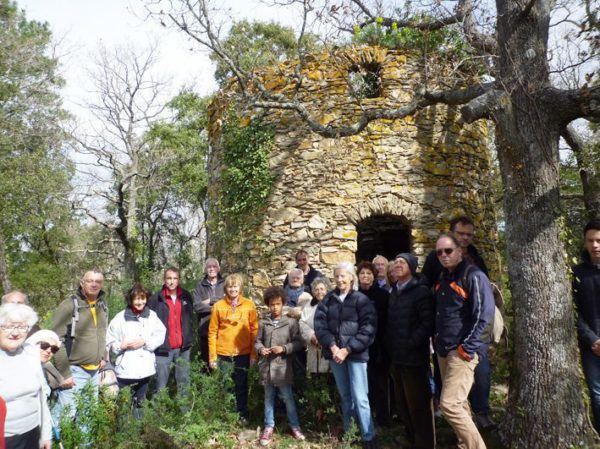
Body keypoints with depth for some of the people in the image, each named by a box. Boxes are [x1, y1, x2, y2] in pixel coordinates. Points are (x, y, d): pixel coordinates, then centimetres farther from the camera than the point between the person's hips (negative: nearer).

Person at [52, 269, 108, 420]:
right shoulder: (69, 306, -14)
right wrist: (64, 373, -15)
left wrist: (103, 356, 10)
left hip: (95, 371, 7)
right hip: (74, 370, -6)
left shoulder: (103, 306, 7)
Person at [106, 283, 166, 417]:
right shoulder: (120, 318, -6)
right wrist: (121, 346, -20)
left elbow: (160, 335, -1)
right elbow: (109, 341, -3)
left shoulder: (152, 315, 1)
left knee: (140, 402, 20)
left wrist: (145, 342, -12)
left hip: (145, 368, 3)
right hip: (125, 369, -3)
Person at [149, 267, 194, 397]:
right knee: (161, 382, 6)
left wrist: (190, 339, 8)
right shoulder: (156, 298, -6)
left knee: (184, 380, 12)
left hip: (183, 347, 3)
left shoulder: (186, 296, 5)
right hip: (163, 347, -3)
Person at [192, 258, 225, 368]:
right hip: (205, 328, 1)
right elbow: (197, 306, -4)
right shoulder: (200, 285, 8)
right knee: (206, 359, 6)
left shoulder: (225, 283, 8)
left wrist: (211, 301, -7)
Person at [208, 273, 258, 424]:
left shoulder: (249, 305, -1)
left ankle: (243, 415, 28)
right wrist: (212, 356, -3)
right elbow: (212, 332, -1)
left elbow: (254, 330, 1)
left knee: (242, 386, 12)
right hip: (223, 354, 0)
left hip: (243, 353, 0)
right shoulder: (218, 306, -2)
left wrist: (254, 353, -2)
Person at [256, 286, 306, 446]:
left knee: (288, 397, 8)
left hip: (283, 367, -2)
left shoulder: (291, 322, -7)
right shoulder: (263, 322, 0)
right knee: (268, 398, 15)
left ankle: (295, 426, 24)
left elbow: (298, 343, -5)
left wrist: (283, 348, -16)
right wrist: (260, 349, -11)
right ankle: (269, 426, 29)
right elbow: (258, 341, 9)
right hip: (267, 367, 3)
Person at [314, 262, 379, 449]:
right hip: (335, 353, 4)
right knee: (345, 396, 14)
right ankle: (347, 432, 29)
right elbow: (319, 324, -1)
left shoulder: (361, 299, -4)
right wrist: (332, 346, -14)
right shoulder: (328, 300, 7)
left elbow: (368, 329, -11)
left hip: (356, 354, -4)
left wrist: (347, 350, -15)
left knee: (359, 397, -5)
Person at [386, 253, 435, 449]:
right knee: (403, 404, 17)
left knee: (418, 405, 1)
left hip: (414, 357, -7)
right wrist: (391, 346, 9)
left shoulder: (421, 292, -9)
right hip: (397, 358, 8)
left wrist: (410, 344, -18)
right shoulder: (393, 293, 15)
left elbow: (428, 323, -17)